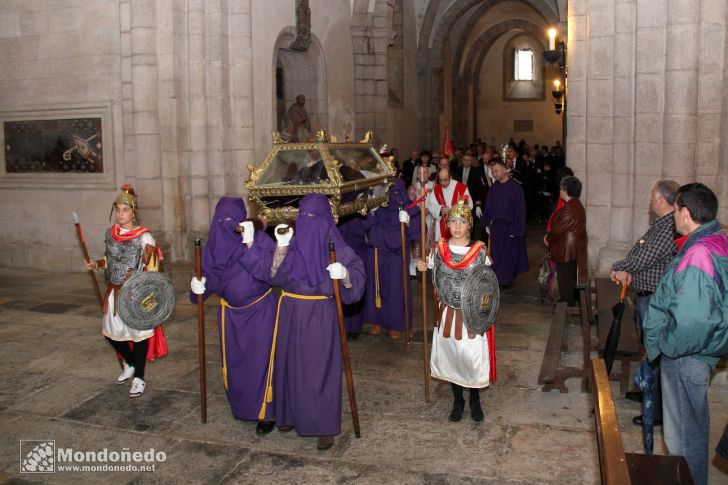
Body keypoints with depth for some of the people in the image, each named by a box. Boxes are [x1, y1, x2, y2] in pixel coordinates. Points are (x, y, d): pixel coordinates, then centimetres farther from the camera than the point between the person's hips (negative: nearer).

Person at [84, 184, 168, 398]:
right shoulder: (110, 233, 5)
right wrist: (96, 264, 1)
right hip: (115, 291, 6)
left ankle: (138, 378, 18)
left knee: (138, 332, 2)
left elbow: (152, 268, -13)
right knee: (111, 332, 13)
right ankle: (130, 364, 40)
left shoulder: (144, 236, -14)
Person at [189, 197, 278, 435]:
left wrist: (250, 244, -34)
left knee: (260, 362, 1)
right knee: (234, 363, 16)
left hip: (260, 311, -4)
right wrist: (198, 287, -21)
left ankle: (265, 414, 19)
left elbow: (268, 272, -31)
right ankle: (241, 407, 40)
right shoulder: (213, 246, -6)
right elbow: (207, 279, 1)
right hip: (231, 313, 5)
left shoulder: (261, 240, -19)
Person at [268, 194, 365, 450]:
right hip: (291, 312, 4)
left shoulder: (333, 244, -8)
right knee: (291, 364, 13)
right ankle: (292, 414, 32)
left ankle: (325, 427, 12)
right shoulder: (293, 241, 3)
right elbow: (275, 276, -3)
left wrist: (345, 273, -33)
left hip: (320, 314, -4)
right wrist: (281, 247, -16)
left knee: (320, 367, 1)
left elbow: (358, 272, -12)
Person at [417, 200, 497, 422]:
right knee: (450, 356, 12)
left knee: (473, 357, 4)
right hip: (448, 313, 2)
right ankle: (457, 401, 32)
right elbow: (433, 275, 12)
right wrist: (423, 267, -10)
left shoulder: (480, 251, -7)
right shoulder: (439, 249, -2)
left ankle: (475, 402, 28)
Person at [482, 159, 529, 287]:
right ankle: (497, 279, 16)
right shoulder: (494, 188, 5)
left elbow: (520, 209, -12)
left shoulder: (515, 187, -12)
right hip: (495, 227, 4)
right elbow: (488, 207, 13)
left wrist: (516, 229, -14)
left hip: (509, 227, -4)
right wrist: (486, 224, 10)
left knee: (509, 254, 7)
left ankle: (507, 279, 23)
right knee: (496, 255, 6)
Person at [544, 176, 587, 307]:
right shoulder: (576, 205, 11)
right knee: (569, 276, 19)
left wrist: (548, 239, -4)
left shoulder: (569, 209, -24)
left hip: (566, 249, -10)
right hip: (573, 248, 10)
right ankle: (569, 301, 30)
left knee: (565, 277, 0)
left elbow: (558, 229, -20)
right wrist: (550, 236, 6)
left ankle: (567, 303, 9)